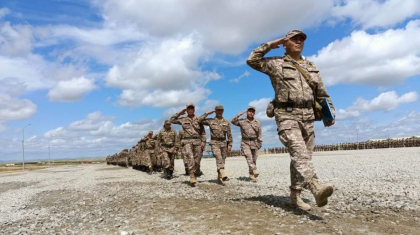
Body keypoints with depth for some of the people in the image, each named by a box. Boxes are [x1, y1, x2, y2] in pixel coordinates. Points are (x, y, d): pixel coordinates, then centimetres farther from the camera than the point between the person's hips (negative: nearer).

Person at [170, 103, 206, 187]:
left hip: (197, 141, 1)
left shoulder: (198, 120, 12)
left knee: (197, 160, 2)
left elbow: (203, 132, 11)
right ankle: (192, 177, -20)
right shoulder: (183, 119, 13)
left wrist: (203, 142, -1)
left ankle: (197, 172, 25)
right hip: (187, 141, -1)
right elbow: (172, 120, 15)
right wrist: (179, 113, 11)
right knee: (190, 158, -18)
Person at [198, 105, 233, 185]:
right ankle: (223, 173, -39)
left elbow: (229, 134, 8)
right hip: (214, 143, -3)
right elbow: (199, 120, -6)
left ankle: (220, 178, 15)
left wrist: (230, 145, 2)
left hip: (223, 143, 3)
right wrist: (207, 113, -5)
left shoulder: (226, 122, 9)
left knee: (222, 160, 5)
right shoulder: (210, 121, 4)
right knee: (218, 157, -25)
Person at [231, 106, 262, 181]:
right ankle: (254, 170, -33)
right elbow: (233, 121, -12)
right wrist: (240, 114, -15)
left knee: (254, 160, 5)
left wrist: (260, 143, 3)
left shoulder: (257, 123, 5)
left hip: (254, 143, 3)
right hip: (245, 142, -2)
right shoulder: (242, 121, -1)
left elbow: (259, 134, 8)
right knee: (249, 157, -21)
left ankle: (251, 175, 16)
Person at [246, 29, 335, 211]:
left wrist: (330, 113, 10)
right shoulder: (276, 64, 7)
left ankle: (295, 196, 16)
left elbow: (322, 93, 20)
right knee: (299, 152, -24)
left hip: (307, 116, 6)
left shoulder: (311, 67, 20)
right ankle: (316, 189, -40)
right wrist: (270, 45, 3)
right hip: (287, 116, -6)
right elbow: (252, 60, -1)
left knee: (303, 157, 6)